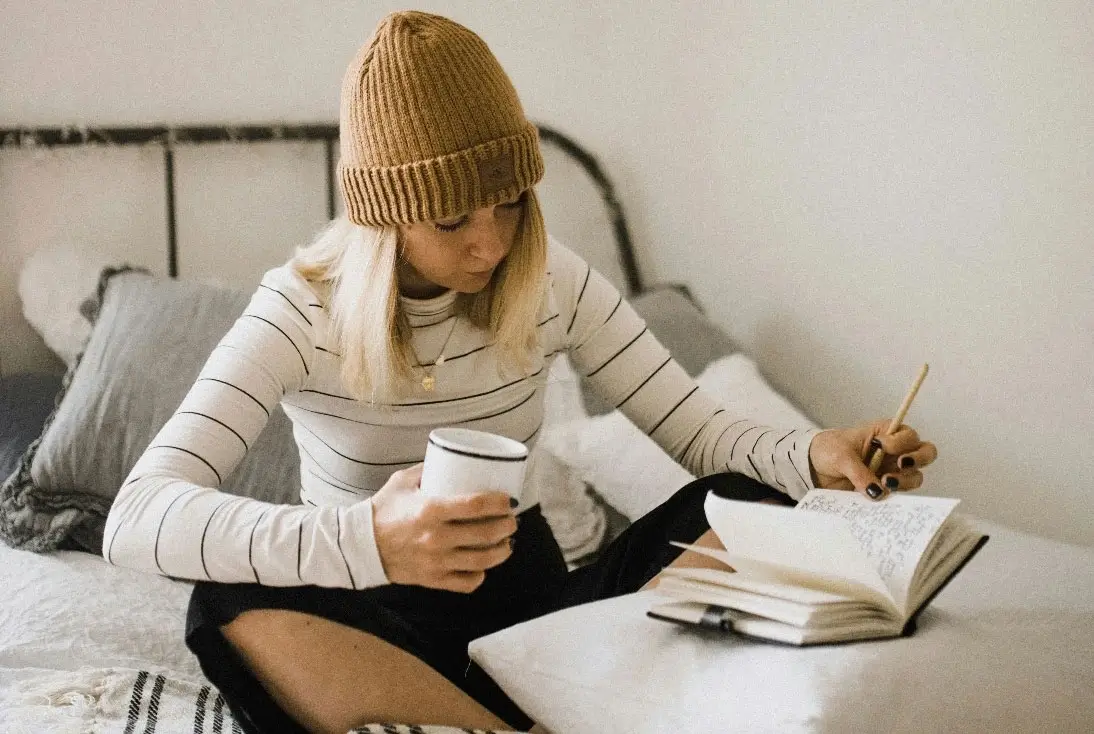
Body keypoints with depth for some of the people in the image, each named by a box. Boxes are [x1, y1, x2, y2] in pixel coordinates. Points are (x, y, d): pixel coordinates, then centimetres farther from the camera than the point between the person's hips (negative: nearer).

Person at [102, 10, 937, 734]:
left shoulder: (553, 281, -5)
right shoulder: (304, 310, -16)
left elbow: (696, 428, -4)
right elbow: (135, 519, -28)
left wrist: (811, 454, -28)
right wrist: (365, 539, -45)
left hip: (531, 598, 3)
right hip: (383, 620, -2)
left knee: (739, 507, -20)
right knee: (234, 611, -36)